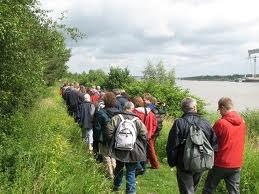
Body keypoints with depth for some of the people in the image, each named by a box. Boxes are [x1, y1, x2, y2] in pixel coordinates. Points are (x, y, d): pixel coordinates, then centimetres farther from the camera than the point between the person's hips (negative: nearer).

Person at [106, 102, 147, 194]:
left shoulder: (116, 118, -8)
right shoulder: (137, 120, -11)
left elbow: (109, 132, -8)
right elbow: (144, 135, -11)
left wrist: (112, 142, 9)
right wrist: (138, 145, 7)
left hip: (118, 150, 3)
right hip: (132, 151, -2)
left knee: (119, 168, 24)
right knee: (131, 172, 10)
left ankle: (116, 186, 43)